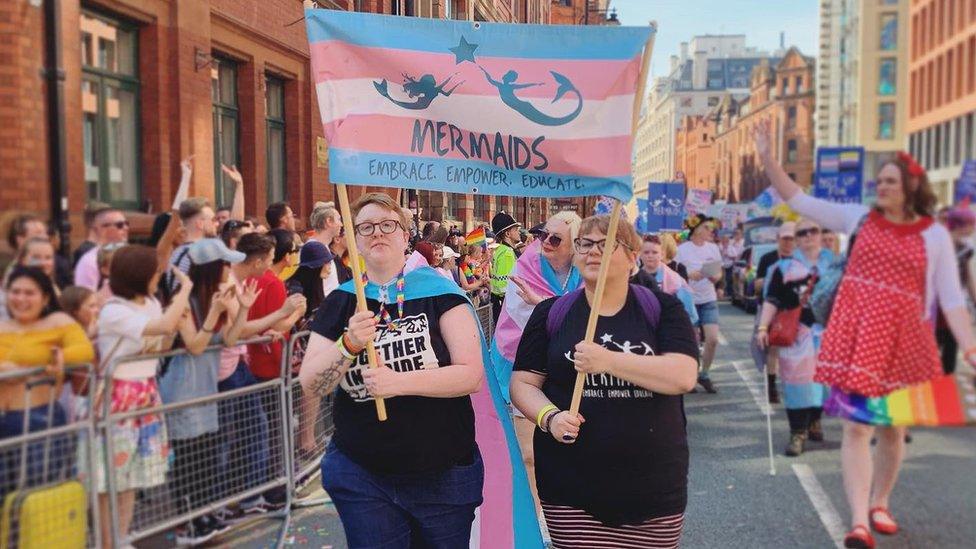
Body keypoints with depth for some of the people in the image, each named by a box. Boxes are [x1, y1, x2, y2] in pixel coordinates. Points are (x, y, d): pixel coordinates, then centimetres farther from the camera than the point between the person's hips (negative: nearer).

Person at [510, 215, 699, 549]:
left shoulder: (663, 310, 1)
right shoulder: (551, 314, 5)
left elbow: (683, 377, -13)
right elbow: (522, 383, 5)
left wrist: (608, 361, -21)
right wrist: (550, 417, -15)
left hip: (654, 487, 0)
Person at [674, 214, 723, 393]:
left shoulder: (713, 248, 6)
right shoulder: (682, 249, -6)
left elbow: (719, 272, 12)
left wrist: (716, 277, -10)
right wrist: (690, 275, -22)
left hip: (709, 299, 3)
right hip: (689, 300, -3)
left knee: (713, 339, -6)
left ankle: (704, 375, 14)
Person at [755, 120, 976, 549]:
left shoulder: (934, 236, 0)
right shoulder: (859, 218, 4)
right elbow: (800, 202, 2)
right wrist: (768, 159, -5)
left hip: (903, 342, 0)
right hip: (856, 338, 0)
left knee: (892, 428, 14)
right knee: (857, 426, -7)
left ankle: (879, 504, 36)